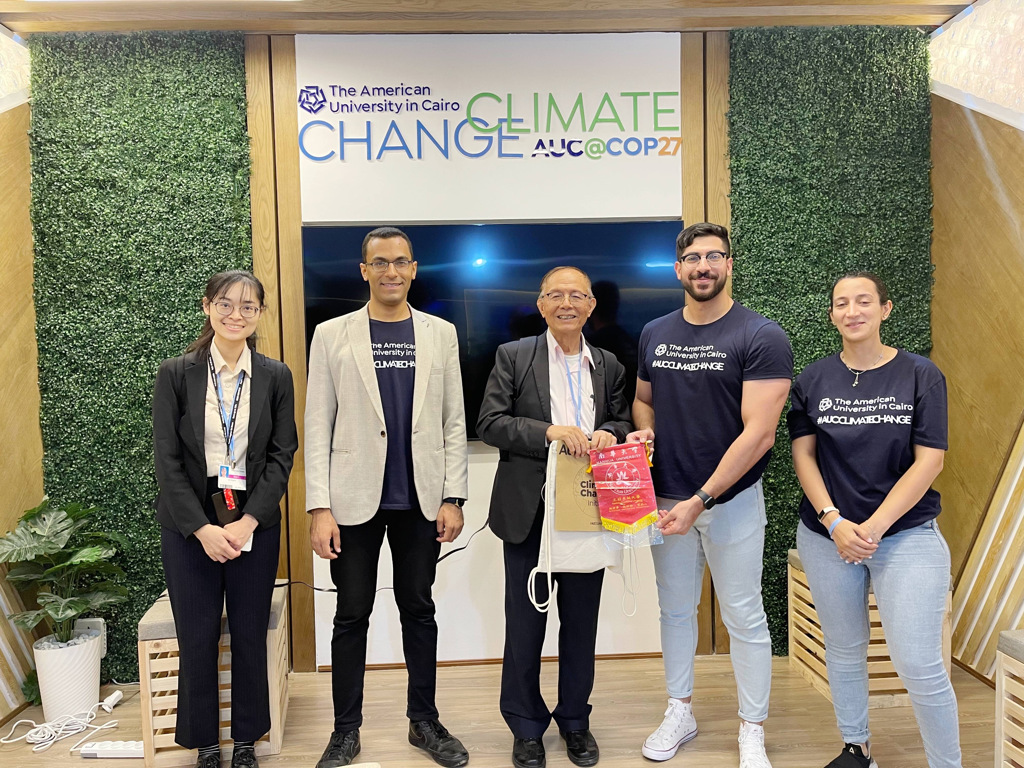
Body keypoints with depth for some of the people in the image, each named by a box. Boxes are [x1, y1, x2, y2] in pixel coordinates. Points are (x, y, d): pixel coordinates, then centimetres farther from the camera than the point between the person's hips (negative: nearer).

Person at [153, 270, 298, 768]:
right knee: (197, 640, 6)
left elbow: (282, 455, -1)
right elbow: (167, 460, -5)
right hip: (190, 527, -1)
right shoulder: (176, 374, -2)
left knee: (250, 637, 8)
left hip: (255, 525, 1)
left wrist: (247, 521, -12)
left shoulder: (275, 376, 1)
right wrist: (203, 529, -12)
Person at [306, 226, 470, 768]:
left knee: (418, 609, 12)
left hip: (421, 499, 2)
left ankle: (424, 722, 27)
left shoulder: (440, 334, 5)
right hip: (356, 499, -1)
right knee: (352, 615, 8)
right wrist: (319, 507, -8)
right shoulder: (332, 335, 1)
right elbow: (317, 426, -2)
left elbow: (453, 422, 5)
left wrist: (452, 498, -1)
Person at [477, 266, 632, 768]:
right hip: (529, 512, -3)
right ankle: (526, 726, 26)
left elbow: (624, 422, 13)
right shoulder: (514, 356, -2)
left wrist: (609, 434, -10)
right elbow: (489, 423, -8)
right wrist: (549, 431, -21)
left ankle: (575, 720, 33)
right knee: (525, 622, 8)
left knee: (581, 621, 13)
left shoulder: (608, 366, 9)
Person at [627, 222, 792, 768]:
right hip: (666, 496, 5)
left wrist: (700, 500, -19)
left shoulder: (761, 337, -12)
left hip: (731, 500, -4)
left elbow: (758, 435, -17)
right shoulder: (654, 335, 5)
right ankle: (680, 712, 34)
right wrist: (644, 432, -5)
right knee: (675, 608, 16)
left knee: (743, 617, 6)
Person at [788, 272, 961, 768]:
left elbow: (929, 461, -8)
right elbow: (803, 455, 2)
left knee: (919, 664, -6)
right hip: (826, 535, 3)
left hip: (906, 533, -2)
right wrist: (834, 522, -11)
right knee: (843, 652, 14)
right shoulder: (812, 380, 4)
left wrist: (874, 527, -14)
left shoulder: (920, 375, -3)